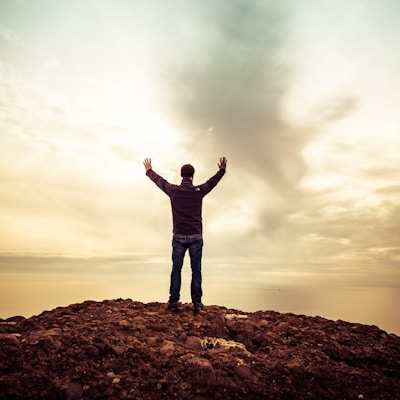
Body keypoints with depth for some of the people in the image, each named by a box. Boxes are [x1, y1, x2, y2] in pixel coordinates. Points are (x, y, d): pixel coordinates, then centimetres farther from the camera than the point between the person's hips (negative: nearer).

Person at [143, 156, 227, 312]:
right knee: (196, 270, 4)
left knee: (176, 269, 6)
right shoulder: (199, 191, -3)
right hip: (196, 236, 0)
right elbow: (213, 181, 15)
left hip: (179, 236, 1)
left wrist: (149, 170, 34)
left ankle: (174, 301, 7)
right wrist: (222, 170, 33)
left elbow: (159, 180, 15)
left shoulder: (173, 190, -3)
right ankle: (197, 302, 6)